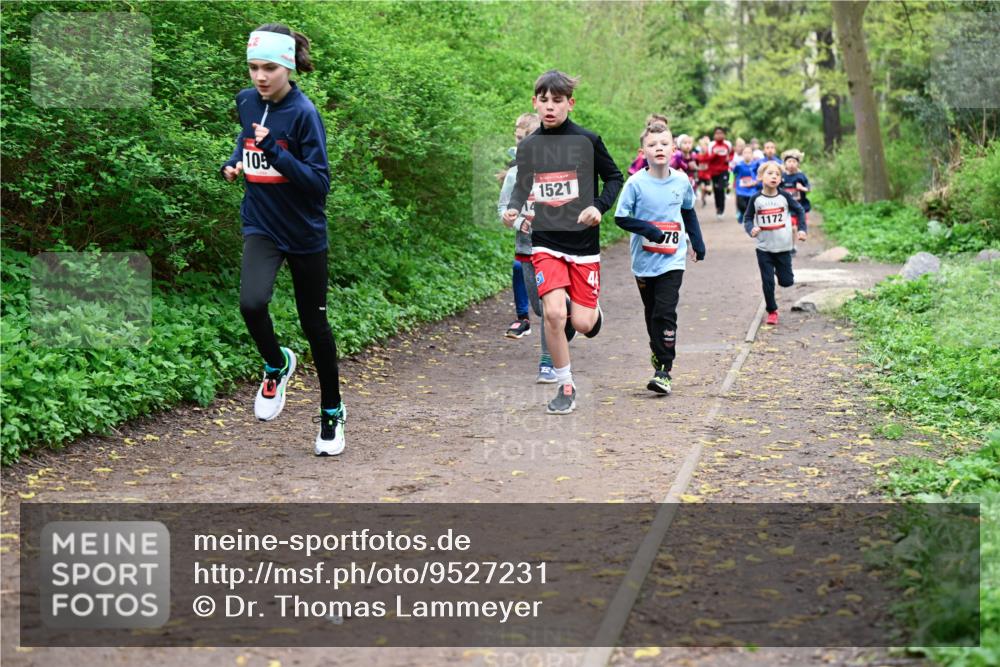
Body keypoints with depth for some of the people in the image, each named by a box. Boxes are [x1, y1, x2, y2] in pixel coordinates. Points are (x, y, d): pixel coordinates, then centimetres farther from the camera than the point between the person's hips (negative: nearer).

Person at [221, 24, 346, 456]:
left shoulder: (303, 113, -16)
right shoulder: (246, 101, 0)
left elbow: (320, 183, -20)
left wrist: (276, 152, -29)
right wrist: (234, 160, 8)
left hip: (303, 233, -3)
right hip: (261, 226, 3)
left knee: (314, 323, 9)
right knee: (252, 302, -24)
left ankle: (332, 412, 29)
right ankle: (277, 366, 8)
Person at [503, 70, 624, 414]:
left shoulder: (587, 140, -5)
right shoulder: (528, 145, 2)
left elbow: (614, 177, 5)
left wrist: (599, 206, -12)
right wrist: (513, 209, -7)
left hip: (583, 242, -1)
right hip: (546, 242, 1)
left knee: (582, 323, -4)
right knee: (553, 313, -17)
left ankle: (593, 311, 37)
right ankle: (565, 387, 2)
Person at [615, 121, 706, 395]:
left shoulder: (682, 181, -1)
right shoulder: (636, 183, -10)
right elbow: (621, 217, -8)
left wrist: (697, 242, 20)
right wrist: (649, 229, -20)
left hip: (672, 260, 0)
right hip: (644, 260, 0)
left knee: (665, 313, -12)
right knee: (651, 312, 15)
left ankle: (664, 371, -11)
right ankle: (657, 352, 39)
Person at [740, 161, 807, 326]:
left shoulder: (784, 196, -4)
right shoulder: (756, 199, -5)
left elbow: (799, 211, 8)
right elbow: (747, 218, 2)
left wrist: (802, 229, -3)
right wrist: (751, 229, -18)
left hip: (784, 247, 0)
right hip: (764, 248, 0)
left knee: (786, 281, 3)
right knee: (767, 282, 1)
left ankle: (780, 271, 37)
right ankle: (772, 311, 17)